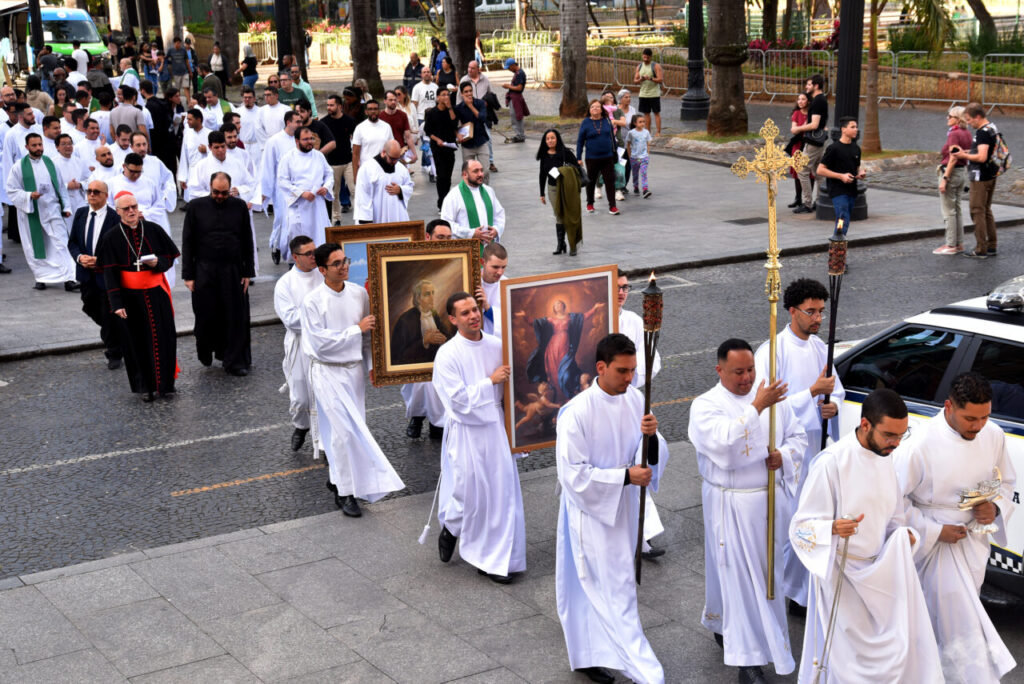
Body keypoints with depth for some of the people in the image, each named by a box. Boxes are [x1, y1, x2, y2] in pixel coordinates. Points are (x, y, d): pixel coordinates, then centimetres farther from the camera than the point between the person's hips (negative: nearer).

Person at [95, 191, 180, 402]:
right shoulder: (112, 238, -4)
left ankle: (166, 384, 14)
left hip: (156, 294, 1)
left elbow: (170, 257, 6)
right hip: (130, 297, -1)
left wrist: (158, 262, -17)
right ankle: (145, 386, 18)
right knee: (137, 342, 6)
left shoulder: (153, 230, 0)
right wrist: (116, 303, -13)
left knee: (163, 338, 1)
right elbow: (109, 273, -6)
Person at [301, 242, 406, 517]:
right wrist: (356, 329, -18)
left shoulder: (359, 293, 1)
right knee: (343, 430, -10)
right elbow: (320, 342, -18)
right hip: (328, 372, -5)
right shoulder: (313, 302, -14)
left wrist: (372, 365, 9)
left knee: (351, 427, 13)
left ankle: (337, 478, 33)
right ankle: (344, 492, -1)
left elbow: (368, 334, 10)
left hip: (355, 369, 5)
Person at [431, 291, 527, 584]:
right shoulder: (447, 354, -11)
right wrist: (491, 381, -15)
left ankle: (494, 560, 17)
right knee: (469, 493, 0)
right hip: (467, 433, -4)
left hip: (496, 428, 5)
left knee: (502, 491, 5)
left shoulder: (497, 345, 3)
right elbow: (459, 399, -16)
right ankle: (450, 528, 35)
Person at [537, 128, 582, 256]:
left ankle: (573, 246, 5)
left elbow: (577, 167, -6)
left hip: (567, 187, -4)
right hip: (552, 188, 4)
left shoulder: (565, 152, -10)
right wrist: (542, 194, 13)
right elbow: (543, 174, 11)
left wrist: (564, 171, -23)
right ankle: (560, 244, 16)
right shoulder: (544, 155, 4)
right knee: (558, 216, 7)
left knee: (570, 215, -2)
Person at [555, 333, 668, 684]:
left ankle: (589, 656, 38)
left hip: (624, 507, 6)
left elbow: (655, 456, -1)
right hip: (593, 511, -6)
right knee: (617, 592, -4)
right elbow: (572, 473, -20)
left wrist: (651, 435, -23)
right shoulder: (577, 412, -22)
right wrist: (625, 476, -24)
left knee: (598, 590, 20)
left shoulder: (635, 399, -4)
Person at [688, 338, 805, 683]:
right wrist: (756, 407, -32)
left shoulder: (771, 396, 3)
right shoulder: (706, 405, -11)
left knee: (767, 568, 17)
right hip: (731, 505, -5)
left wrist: (784, 455, -12)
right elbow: (723, 443, -29)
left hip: (769, 498, 5)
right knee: (738, 574, -2)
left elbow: (797, 436, 10)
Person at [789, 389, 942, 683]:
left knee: (903, 645, 7)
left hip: (879, 570, 7)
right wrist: (833, 529, -36)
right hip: (842, 573, -7)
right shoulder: (832, 462, -19)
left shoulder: (884, 458, 4)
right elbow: (801, 527, -17)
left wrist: (902, 535, -3)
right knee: (851, 658, -1)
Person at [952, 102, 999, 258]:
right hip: (991, 175, 10)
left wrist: (964, 156, -14)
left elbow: (982, 157, -27)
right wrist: (968, 152, 13)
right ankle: (992, 247, 20)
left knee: (977, 212, -4)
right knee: (986, 211, 16)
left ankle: (981, 249, -2)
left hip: (980, 178, -10)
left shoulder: (983, 133, -19)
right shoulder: (993, 129, 13)